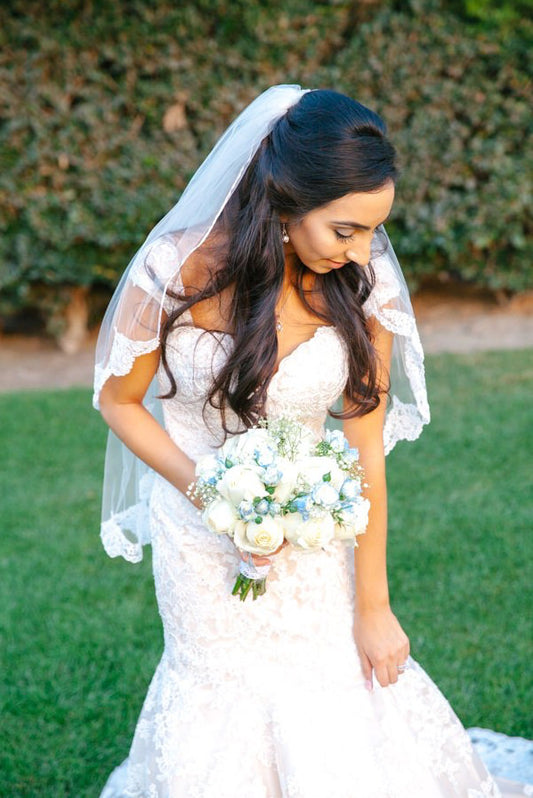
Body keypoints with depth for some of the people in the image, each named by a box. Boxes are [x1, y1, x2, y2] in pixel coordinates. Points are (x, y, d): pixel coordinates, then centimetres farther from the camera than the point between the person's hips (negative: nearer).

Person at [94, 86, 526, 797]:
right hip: (201, 526, -1)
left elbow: (365, 450, -13)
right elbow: (118, 400, -7)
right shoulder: (177, 270, -21)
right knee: (216, 684, 15)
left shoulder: (362, 284, -17)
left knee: (339, 696, 6)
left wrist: (373, 605, -10)